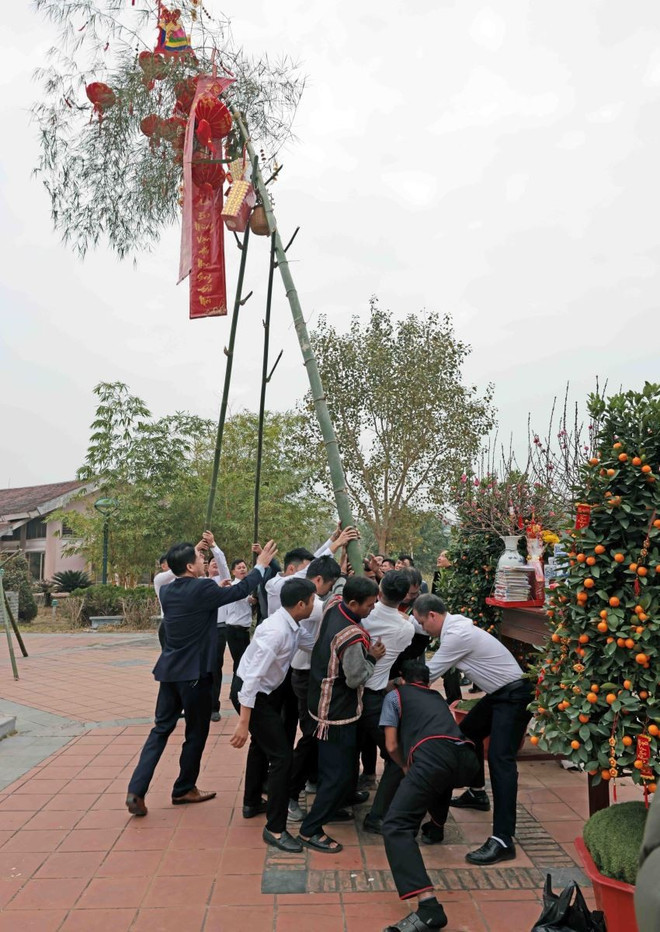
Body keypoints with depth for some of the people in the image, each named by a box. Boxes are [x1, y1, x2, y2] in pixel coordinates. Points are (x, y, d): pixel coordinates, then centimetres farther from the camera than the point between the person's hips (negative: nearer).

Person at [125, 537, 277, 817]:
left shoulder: (167, 591, 2)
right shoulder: (202, 589, -18)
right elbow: (239, 590, -6)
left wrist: (192, 553, 28)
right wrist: (261, 565, 5)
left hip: (169, 670, 7)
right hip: (195, 673, -7)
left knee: (161, 728, 14)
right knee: (196, 732, 11)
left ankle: (136, 790, 6)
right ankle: (184, 789, 24)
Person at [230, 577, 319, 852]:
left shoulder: (292, 626, -5)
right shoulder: (276, 631, -32)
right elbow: (252, 677, -32)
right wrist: (243, 723, -31)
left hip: (267, 691, 10)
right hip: (253, 695, -10)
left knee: (261, 745, 28)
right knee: (282, 755, -7)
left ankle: (252, 801, 49)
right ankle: (275, 828, 4)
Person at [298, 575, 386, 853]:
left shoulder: (334, 610, -6)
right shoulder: (352, 637, -31)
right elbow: (356, 678, -22)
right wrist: (372, 657, -9)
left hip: (323, 702, 9)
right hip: (338, 712, -9)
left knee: (337, 766, 26)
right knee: (340, 773, 1)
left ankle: (331, 807, 42)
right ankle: (310, 830, 10)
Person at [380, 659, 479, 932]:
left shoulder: (395, 695, 23)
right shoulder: (437, 697, 37)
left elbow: (392, 746, 18)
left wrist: (406, 768, 38)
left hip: (433, 757, -7)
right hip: (467, 760, 7)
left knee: (396, 827, -9)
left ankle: (429, 905, -26)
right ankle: (435, 828, 48)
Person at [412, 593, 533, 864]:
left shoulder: (457, 635, -24)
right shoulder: (454, 628, 4)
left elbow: (429, 673, -16)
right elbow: (434, 669, 11)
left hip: (514, 695, -11)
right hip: (498, 693, 11)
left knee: (500, 758, -17)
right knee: (468, 732, 22)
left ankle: (503, 840, -19)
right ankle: (477, 793, 40)